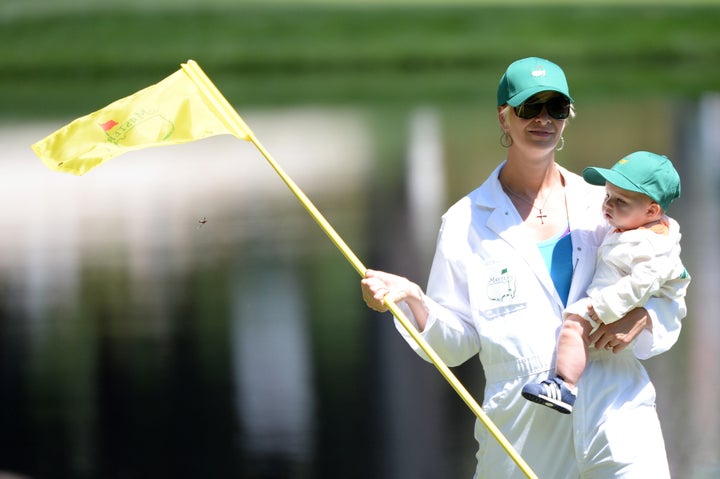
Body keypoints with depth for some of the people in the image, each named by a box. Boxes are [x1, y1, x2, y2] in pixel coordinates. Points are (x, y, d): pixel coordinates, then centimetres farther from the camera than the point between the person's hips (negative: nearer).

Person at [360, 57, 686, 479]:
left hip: (616, 411, 1)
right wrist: (411, 300, -14)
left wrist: (641, 318, -7)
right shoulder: (466, 222, 6)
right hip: (521, 424, 0)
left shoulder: (602, 205, 10)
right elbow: (457, 342, 3)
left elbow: (671, 302, 15)